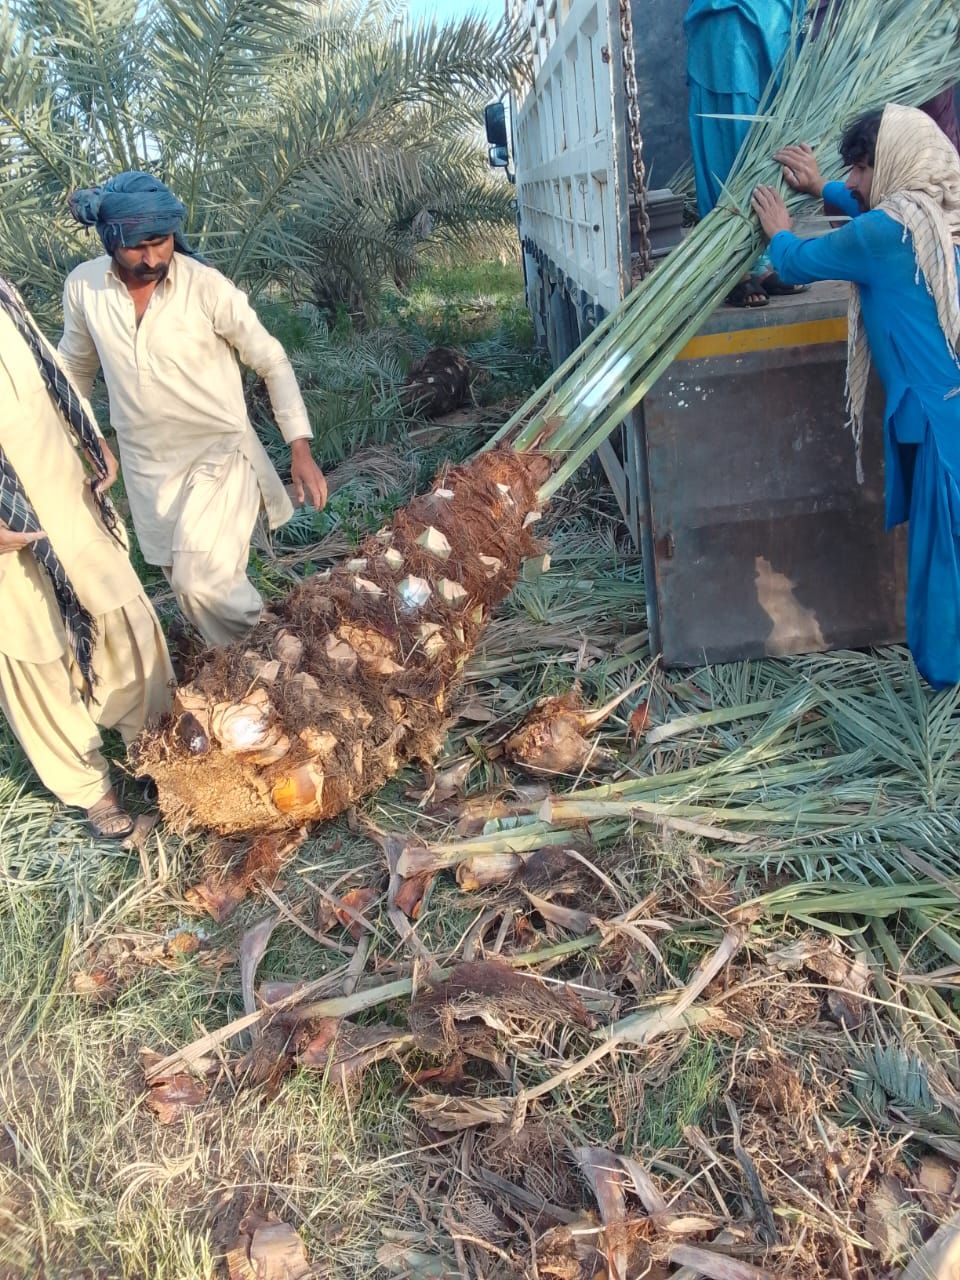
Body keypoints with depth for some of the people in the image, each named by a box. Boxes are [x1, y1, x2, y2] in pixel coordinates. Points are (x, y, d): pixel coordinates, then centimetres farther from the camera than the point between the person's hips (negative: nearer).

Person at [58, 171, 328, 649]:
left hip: (219, 451, -4)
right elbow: (75, 370, 11)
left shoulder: (207, 286, -17)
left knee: (201, 582, -17)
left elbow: (272, 362, -10)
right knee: (189, 584, 13)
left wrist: (300, 449, -18)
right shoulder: (82, 287, -6)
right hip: (147, 466, 4)